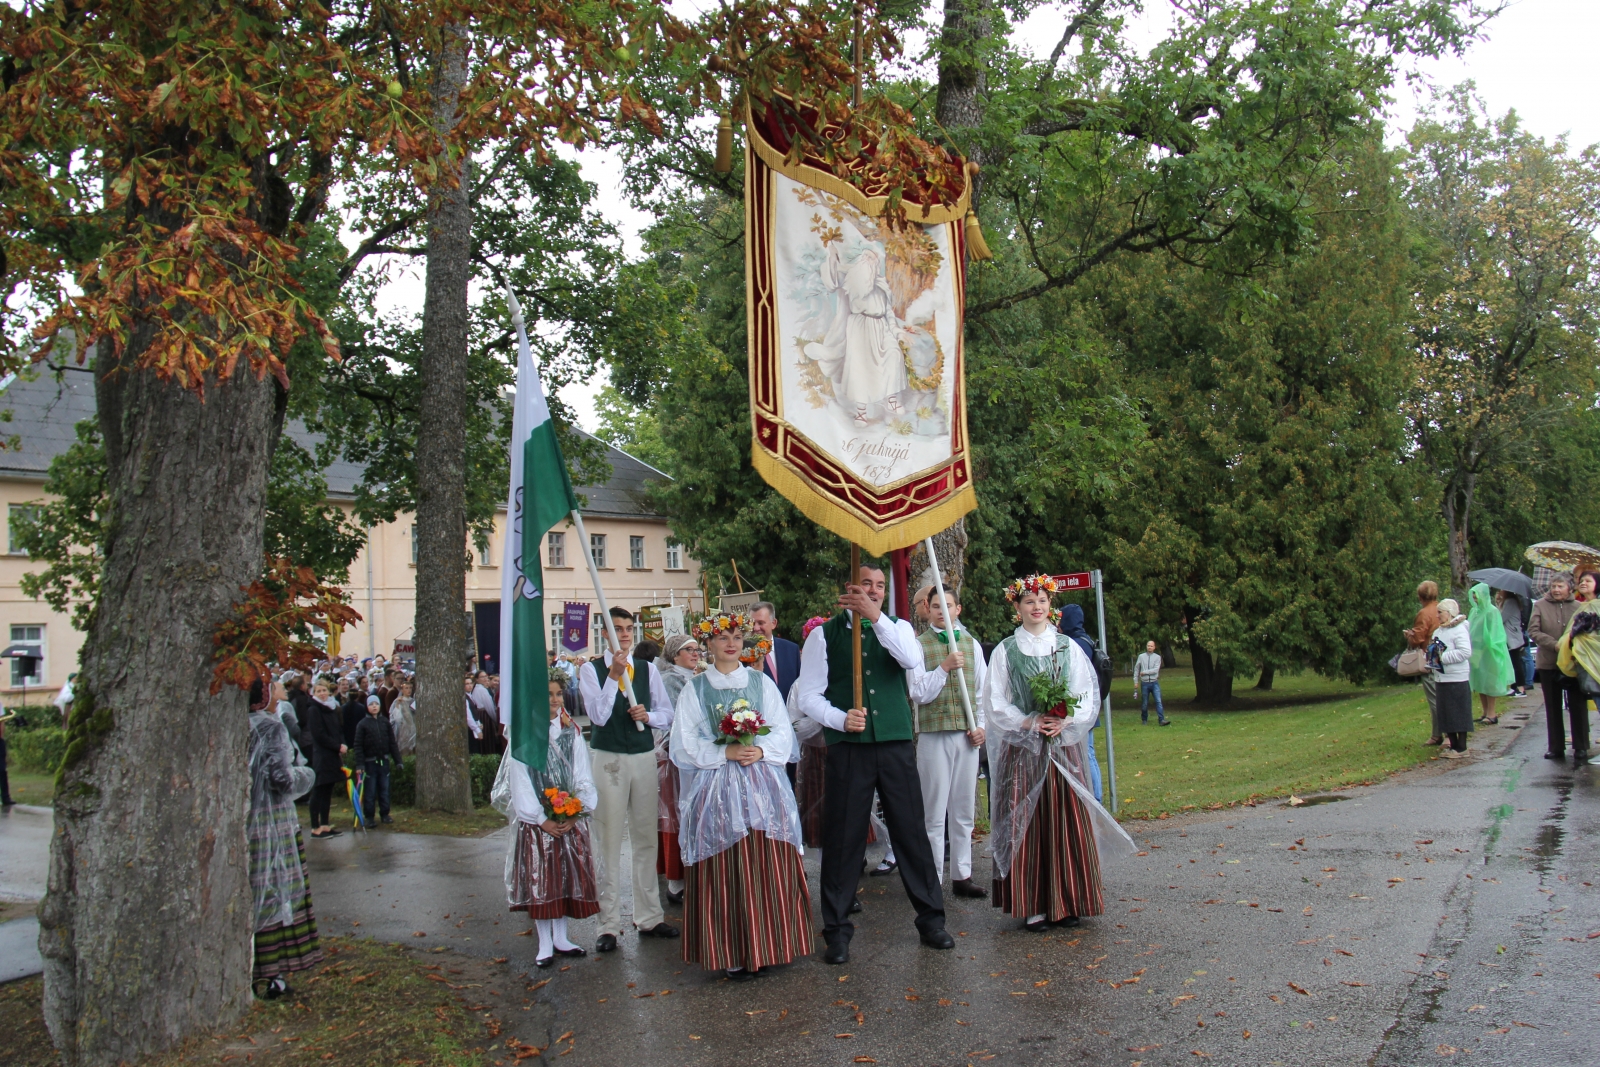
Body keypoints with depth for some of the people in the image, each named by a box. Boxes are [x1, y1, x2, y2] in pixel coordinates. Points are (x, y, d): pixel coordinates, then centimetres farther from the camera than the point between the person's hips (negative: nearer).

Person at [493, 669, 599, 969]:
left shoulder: (572, 732, 5)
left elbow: (583, 776, 3)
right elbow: (520, 782, -7)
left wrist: (576, 813, -9)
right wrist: (541, 820, -12)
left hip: (571, 819, 3)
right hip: (536, 820, -3)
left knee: (568, 876, 6)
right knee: (540, 879, -1)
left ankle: (560, 938, 19)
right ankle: (545, 944, 9)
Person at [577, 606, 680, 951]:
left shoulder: (648, 669, 9)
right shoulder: (591, 670, -2)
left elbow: (667, 714, 8)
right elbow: (599, 716, -14)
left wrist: (648, 715, -12)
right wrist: (614, 674, -20)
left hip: (645, 758, 4)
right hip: (608, 760, -3)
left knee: (647, 840, 9)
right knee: (609, 842, -1)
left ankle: (649, 917, 20)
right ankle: (609, 925, 7)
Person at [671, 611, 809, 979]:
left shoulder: (761, 682, 11)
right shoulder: (694, 689, 6)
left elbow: (783, 732, 8)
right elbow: (684, 745, 0)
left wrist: (760, 750, -11)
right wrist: (726, 751, -12)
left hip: (763, 786, 2)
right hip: (715, 789, -2)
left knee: (768, 868, -1)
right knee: (725, 871, -3)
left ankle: (767, 946, 10)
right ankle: (732, 954, 5)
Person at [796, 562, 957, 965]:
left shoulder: (897, 627, 10)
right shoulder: (824, 634, 3)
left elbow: (912, 661, -13)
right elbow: (808, 695, 0)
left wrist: (876, 617, -21)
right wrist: (841, 719, -17)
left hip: (896, 743, 2)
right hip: (848, 747, -2)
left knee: (912, 830, 7)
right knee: (843, 837, 3)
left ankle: (931, 918, 22)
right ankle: (837, 929, 16)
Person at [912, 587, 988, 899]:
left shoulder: (971, 645, 12)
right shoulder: (919, 645, 0)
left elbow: (982, 690, 15)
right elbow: (920, 693, -6)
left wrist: (981, 725, 3)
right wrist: (944, 667, -15)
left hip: (967, 735, 4)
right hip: (933, 735, -4)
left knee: (965, 810, 9)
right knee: (934, 812, 0)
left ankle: (962, 875, 18)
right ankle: (933, 879, 7)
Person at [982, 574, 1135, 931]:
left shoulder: (1068, 647, 8)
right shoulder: (1005, 651, 3)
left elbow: (1088, 696, 7)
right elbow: (995, 705, 1)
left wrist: (1065, 721, -11)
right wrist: (1030, 722, -12)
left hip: (1064, 746, 2)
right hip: (1021, 750, -2)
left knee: (1067, 823, 1)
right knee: (1026, 826, -3)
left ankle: (1066, 902, 11)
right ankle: (1031, 905, 3)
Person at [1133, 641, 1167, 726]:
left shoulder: (1157, 657, 2)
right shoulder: (1141, 656, 5)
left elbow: (1156, 670, -10)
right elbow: (1136, 668, 10)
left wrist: (1144, 672, -11)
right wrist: (1136, 681, 8)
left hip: (1154, 683, -1)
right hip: (1145, 683, 1)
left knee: (1158, 701, -12)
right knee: (1144, 703, 7)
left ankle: (1161, 720, -15)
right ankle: (1144, 720, 21)